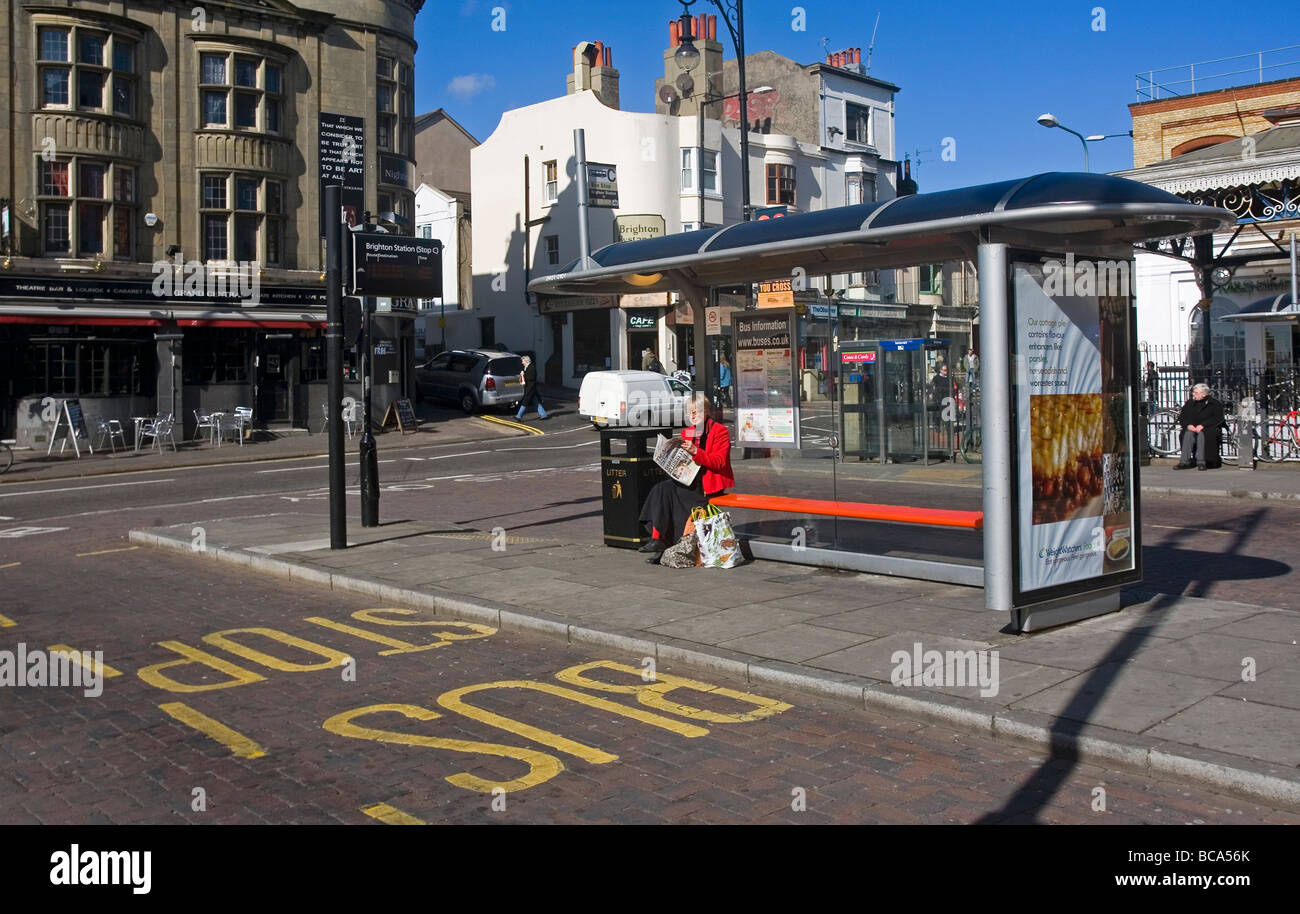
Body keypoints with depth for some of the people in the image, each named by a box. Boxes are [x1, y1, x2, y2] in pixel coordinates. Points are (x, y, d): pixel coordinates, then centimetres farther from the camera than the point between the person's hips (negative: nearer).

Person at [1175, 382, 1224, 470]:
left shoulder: (1214, 403, 4)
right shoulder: (1190, 403, 17)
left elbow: (1218, 419, -7)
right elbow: (1181, 417, 13)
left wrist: (1202, 425, -20)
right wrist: (1188, 425, -10)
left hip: (1208, 428, -3)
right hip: (1192, 428, 3)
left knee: (1202, 434, -37)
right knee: (1188, 434, -31)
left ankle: (1201, 462, -38)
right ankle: (1185, 461, -35)